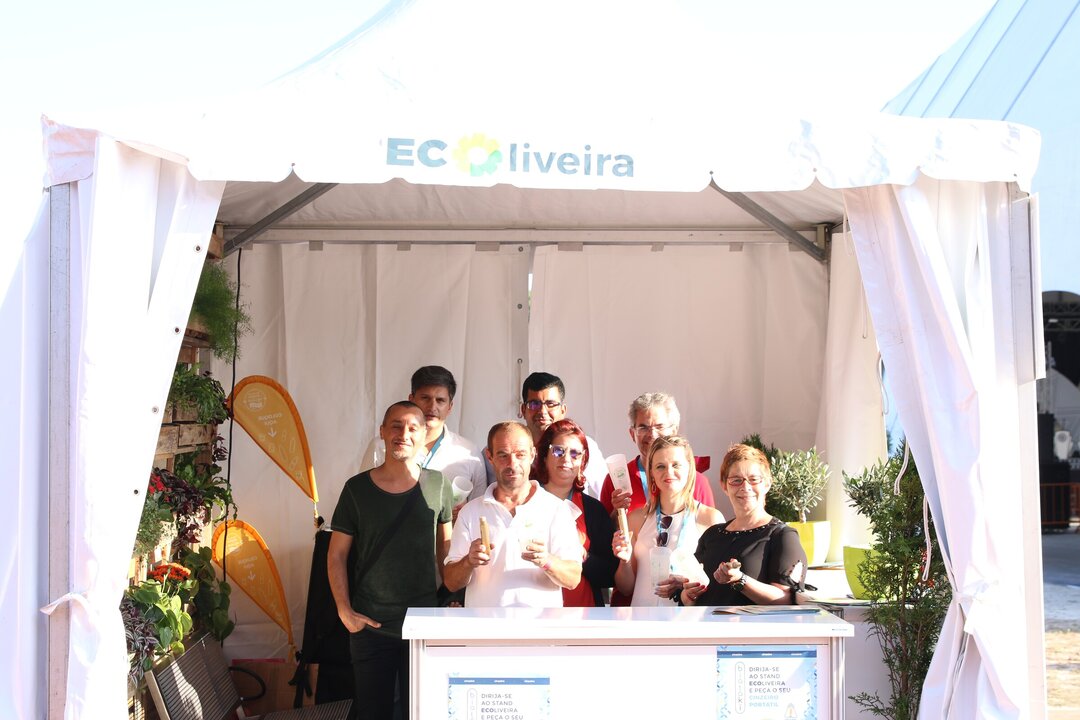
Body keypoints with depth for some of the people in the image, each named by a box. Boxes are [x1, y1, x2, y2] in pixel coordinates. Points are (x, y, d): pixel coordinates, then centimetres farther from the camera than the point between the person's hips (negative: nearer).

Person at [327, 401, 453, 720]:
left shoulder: (437, 485, 0)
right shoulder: (357, 488, -2)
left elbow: (445, 547, 9)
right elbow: (337, 554, 2)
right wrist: (344, 610, -6)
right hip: (370, 623, 0)